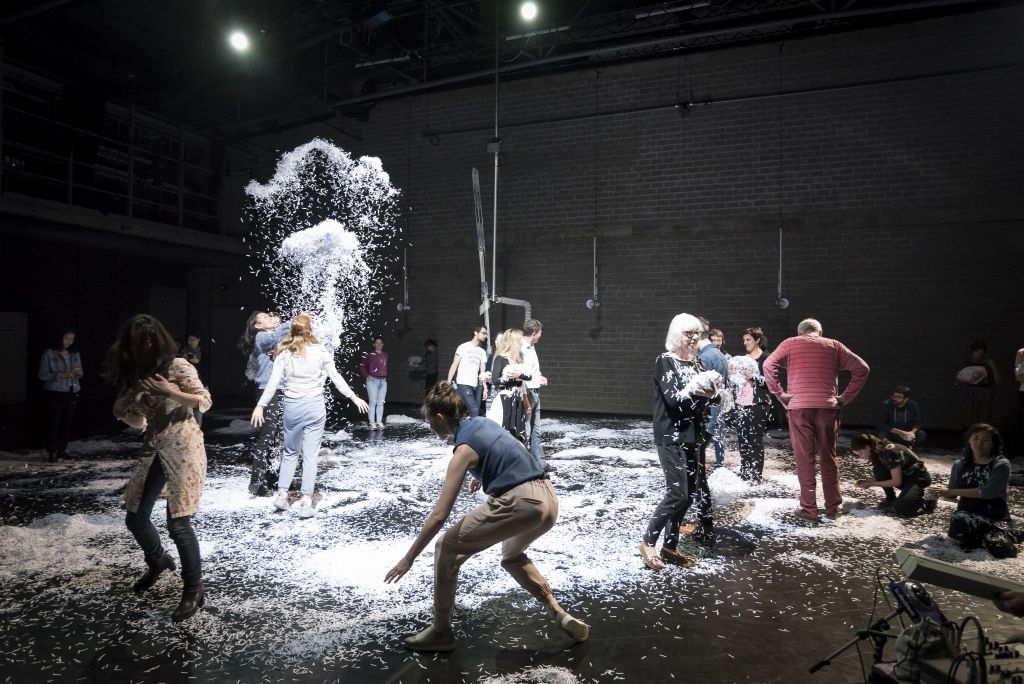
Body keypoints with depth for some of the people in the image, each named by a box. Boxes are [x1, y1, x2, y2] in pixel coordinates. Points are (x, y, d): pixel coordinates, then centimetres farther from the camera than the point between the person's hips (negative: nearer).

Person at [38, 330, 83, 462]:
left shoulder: (75, 354, 11)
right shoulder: (49, 354, -2)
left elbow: (80, 374, 18)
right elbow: (42, 374, -5)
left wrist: (79, 373, -6)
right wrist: (61, 375, -18)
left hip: (72, 393, 4)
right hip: (55, 393, -4)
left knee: (67, 423, 3)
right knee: (54, 423, -8)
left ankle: (62, 450, 12)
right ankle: (51, 452, -2)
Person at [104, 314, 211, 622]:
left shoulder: (177, 366, -7)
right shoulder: (135, 375, 11)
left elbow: (205, 401, -10)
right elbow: (139, 423, 15)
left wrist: (170, 392, -20)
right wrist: (122, 408, -4)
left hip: (183, 447, -7)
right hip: (152, 449, 7)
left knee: (178, 523, -10)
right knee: (135, 518, 12)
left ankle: (194, 589, 7)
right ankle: (157, 561, 43)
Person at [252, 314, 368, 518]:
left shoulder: (284, 353, -1)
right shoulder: (320, 351, -3)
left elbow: (273, 382, -4)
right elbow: (336, 377, 0)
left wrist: (260, 406, 2)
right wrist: (354, 397, 7)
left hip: (292, 406, 1)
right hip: (315, 405, -1)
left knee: (290, 451, 19)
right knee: (310, 454, 3)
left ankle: (282, 494, 18)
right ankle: (306, 502, 3)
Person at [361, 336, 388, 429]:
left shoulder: (385, 355, 9)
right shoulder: (370, 355, -6)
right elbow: (362, 366, 1)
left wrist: (385, 377, 10)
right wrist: (366, 376, -3)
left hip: (383, 381, 5)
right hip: (372, 381, -5)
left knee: (380, 403, 7)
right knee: (373, 402, -3)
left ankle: (379, 422, 12)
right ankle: (372, 422, 1)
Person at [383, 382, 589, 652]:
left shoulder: (465, 449, -6)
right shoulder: (484, 423, 16)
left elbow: (439, 515, -10)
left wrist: (408, 558, -2)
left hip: (520, 503, -9)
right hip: (548, 500, 9)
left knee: (447, 548, 5)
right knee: (511, 556, 35)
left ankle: (441, 632, 14)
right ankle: (561, 616, 27)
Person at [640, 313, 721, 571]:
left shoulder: (696, 362, 12)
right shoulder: (665, 361, -8)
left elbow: (703, 399, 12)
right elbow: (673, 400, -15)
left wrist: (710, 390, -7)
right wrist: (695, 388, -23)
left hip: (691, 436, 7)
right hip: (671, 436, -7)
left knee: (689, 492, 6)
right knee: (677, 493, -11)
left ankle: (670, 546, 16)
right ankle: (648, 542, 3)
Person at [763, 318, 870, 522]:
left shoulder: (790, 343, 8)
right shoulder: (834, 345, 13)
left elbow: (768, 365, -7)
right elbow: (862, 368, 7)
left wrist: (779, 394, -2)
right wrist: (846, 397, 8)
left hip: (799, 407, -2)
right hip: (827, 407, 2)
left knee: (804, 459, 4)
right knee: (829, 457, 13)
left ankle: (809, 509, 5)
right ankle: (833, 507, 19)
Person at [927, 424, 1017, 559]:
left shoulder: (1001, 464, -4)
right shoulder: (960, 465, 8)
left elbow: (989, 491, -18)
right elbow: (952, 493, 12)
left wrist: (950, 491, -18)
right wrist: (939, 491, -13)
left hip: (996, 517, -1)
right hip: (968, 514, 1)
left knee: (999, 548, -30)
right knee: (959, 521, -36)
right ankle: (982, 538, -4)